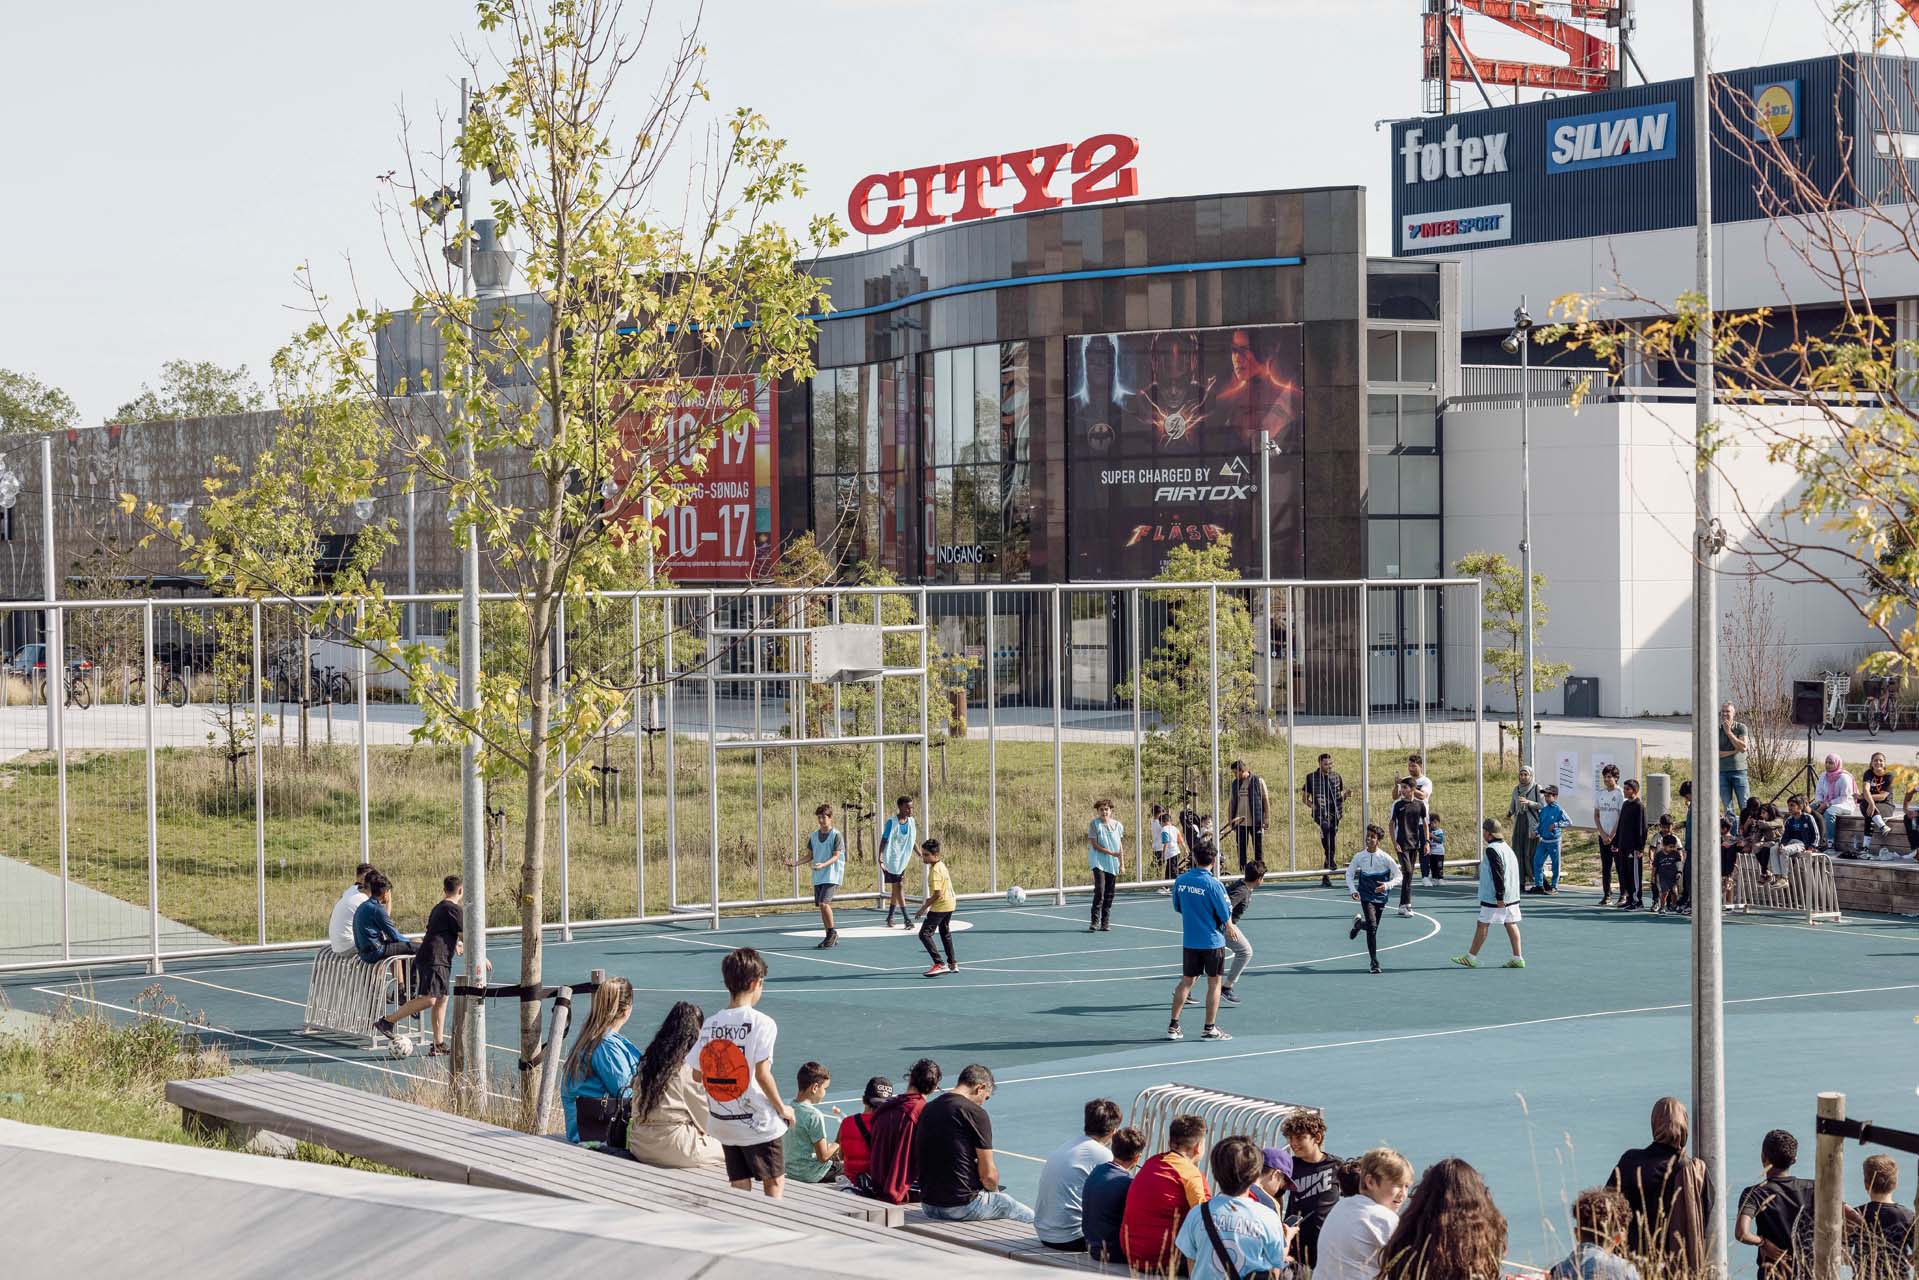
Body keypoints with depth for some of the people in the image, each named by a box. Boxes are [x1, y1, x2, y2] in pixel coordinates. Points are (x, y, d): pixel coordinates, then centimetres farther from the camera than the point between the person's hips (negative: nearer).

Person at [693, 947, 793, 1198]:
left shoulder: (710, 1024, 1)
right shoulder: (761, 1023, -14)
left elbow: (697, 1075, 4)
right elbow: (762, 1074, -18)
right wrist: (782, 1108, -5)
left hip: (722, 1121, 5)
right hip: (756, 1121, -5)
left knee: (740, 1188, 12)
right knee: (774, 1182, 10)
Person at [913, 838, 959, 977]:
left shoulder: (935, 871, -21)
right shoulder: (941, 865, 8)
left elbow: (937, 894, -25)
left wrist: (924, 907, -18)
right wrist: (930, 900, 20)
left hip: (940, 907, -10)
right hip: (949, 904, 10)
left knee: (925, 934, -11)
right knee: (945, 934, 25)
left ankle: (940, 964, -19)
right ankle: (952, 964, 34)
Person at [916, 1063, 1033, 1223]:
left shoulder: (928, 1109, 10)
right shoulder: (976, 1113, -13)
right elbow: (988, 1174, -12)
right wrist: (994, 1190, 11)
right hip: (962, 1206, -8)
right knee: (1029, 1217, 8)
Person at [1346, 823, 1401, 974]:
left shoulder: (1385, 858, -10)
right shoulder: (1359, 857, -6)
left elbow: (1398, 876, -3)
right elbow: (1349, 874, 7)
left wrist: (1387, 885, -21)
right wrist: (1353, 890, -8)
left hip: (1380, 897, 1)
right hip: (1366, 896, -1)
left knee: (1373, 927, 11)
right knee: (1372, 926, -15)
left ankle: (1359, 923, 48)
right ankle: (1374, 962, -8)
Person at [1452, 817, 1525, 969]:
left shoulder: (1492, 850, -16)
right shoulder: (1507, 847, 13)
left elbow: (1498, 874, -22)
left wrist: (1499, 897, -22)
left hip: (1494, 898, -9)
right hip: (1512, 896, 9)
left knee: (1482, 925, 0)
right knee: (1511, 924, 8)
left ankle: (1471, 957, 7)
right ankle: (1518, 958, 4)